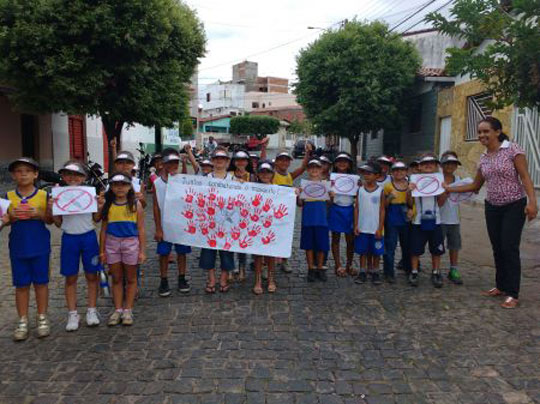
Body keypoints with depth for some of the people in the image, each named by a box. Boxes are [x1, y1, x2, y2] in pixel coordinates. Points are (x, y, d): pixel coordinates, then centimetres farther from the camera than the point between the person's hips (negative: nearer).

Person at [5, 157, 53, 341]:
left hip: (40, 246, -1)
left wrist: (39, 214, -16)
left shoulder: (44, 195, -2)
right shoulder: (8, 197, 3)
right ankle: (22, 322, 20)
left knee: (41, 282, 8)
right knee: (21, 284, 8)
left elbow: (50, 220, 2)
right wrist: (12, 217, -12)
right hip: (18, 247, 2)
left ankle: (42, 318, 21)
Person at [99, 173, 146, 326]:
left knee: (131, 279, 9)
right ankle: (118, 310, 22)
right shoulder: (108, 205, 2)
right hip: (112, 243, 2)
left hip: (131, 243, -2)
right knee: (116, 279, 11)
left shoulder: (135, 204, -3)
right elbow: (104, 229, 7)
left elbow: (141, 229, -1)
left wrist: (142, 251, -3)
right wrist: (102, 250, 6)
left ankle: (128, 310, 21)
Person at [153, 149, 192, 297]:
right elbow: (156, 207, -2)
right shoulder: (157, 183, -2)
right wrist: (158, 229, -4)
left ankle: (182, 279, 25)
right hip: (165, 224, 0)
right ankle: (164, 282, 19)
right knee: (164, 253, 6)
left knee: (182, 252, 10)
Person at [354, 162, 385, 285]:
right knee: (363, 251, 7)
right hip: (362, 228, 1)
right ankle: (363, 272, 17)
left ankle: (375, 272, 19)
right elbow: (357, 208, 4)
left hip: (376, 228, -1)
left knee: (376, 252, 7)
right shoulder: (360, 190, 2)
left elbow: (382, 210, -2)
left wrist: (380, 228, -6)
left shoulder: (380, 191, -3)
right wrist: (356, 225, -1)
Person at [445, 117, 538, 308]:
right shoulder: (483, 158, 8)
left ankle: (513, 294, 2)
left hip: (514, 206, -6)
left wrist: (532, 201, -23)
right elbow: (475, 186, 15)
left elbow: (525, 177, -13)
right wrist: (449, 188, 10)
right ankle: (501, 286, 23)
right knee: (497, 249, 9)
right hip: (492, 207, 6)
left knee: (509, 248, -7)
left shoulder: (513, 149, -9)